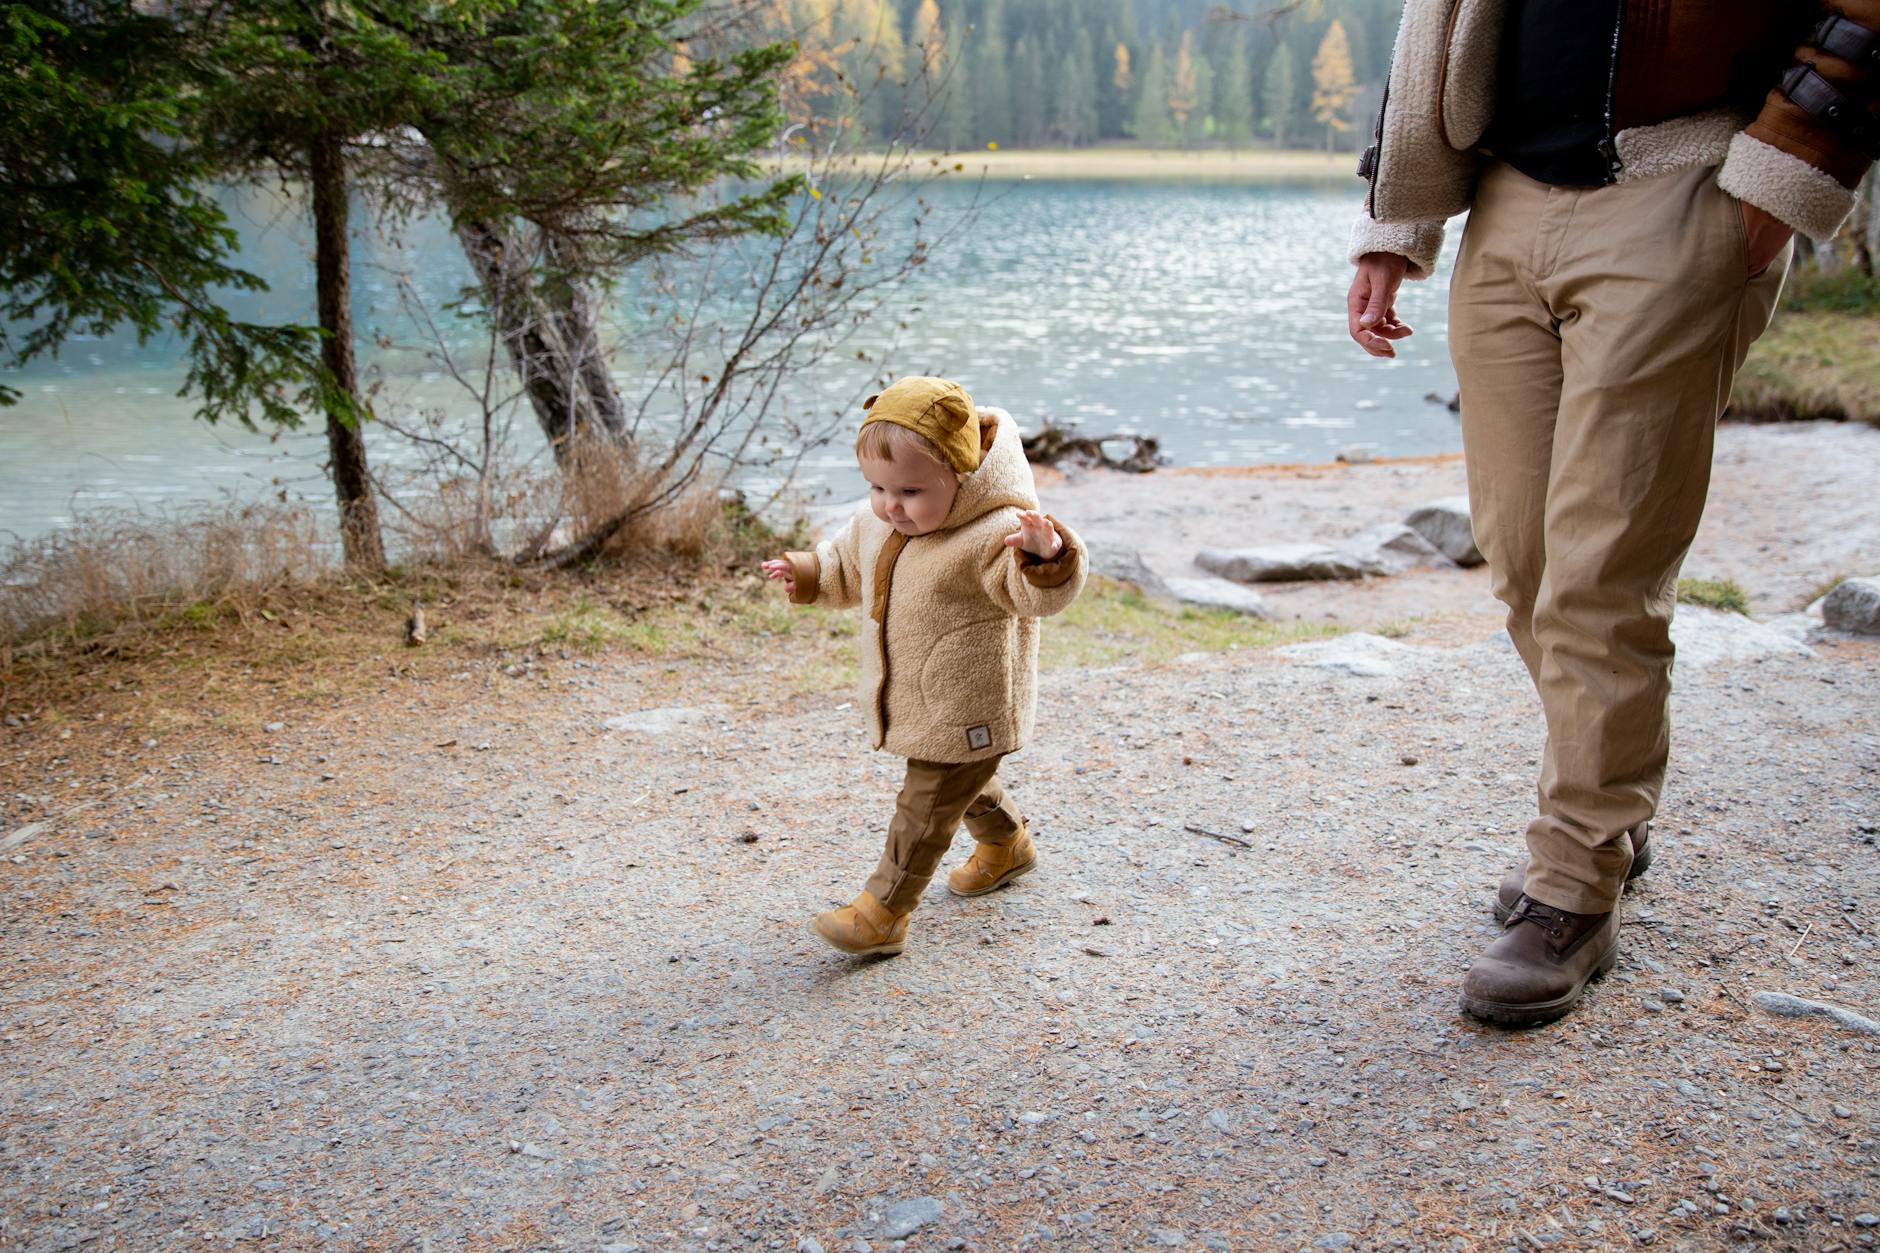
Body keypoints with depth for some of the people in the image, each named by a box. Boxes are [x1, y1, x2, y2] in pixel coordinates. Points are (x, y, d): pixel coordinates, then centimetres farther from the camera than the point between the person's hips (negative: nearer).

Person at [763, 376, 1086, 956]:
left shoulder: (992, 535, -28)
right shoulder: (876, 523, -3)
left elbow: (1040, 595, -39)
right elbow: (848, 566, 18)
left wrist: (1044, 558, -58)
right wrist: (807, 573, 4)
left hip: (968, 710, -9)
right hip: (911, 704, 9)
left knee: (927, 806, 0)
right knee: (964, 784, 29)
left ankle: (883, 912, 11)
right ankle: (1007, 843, 55)